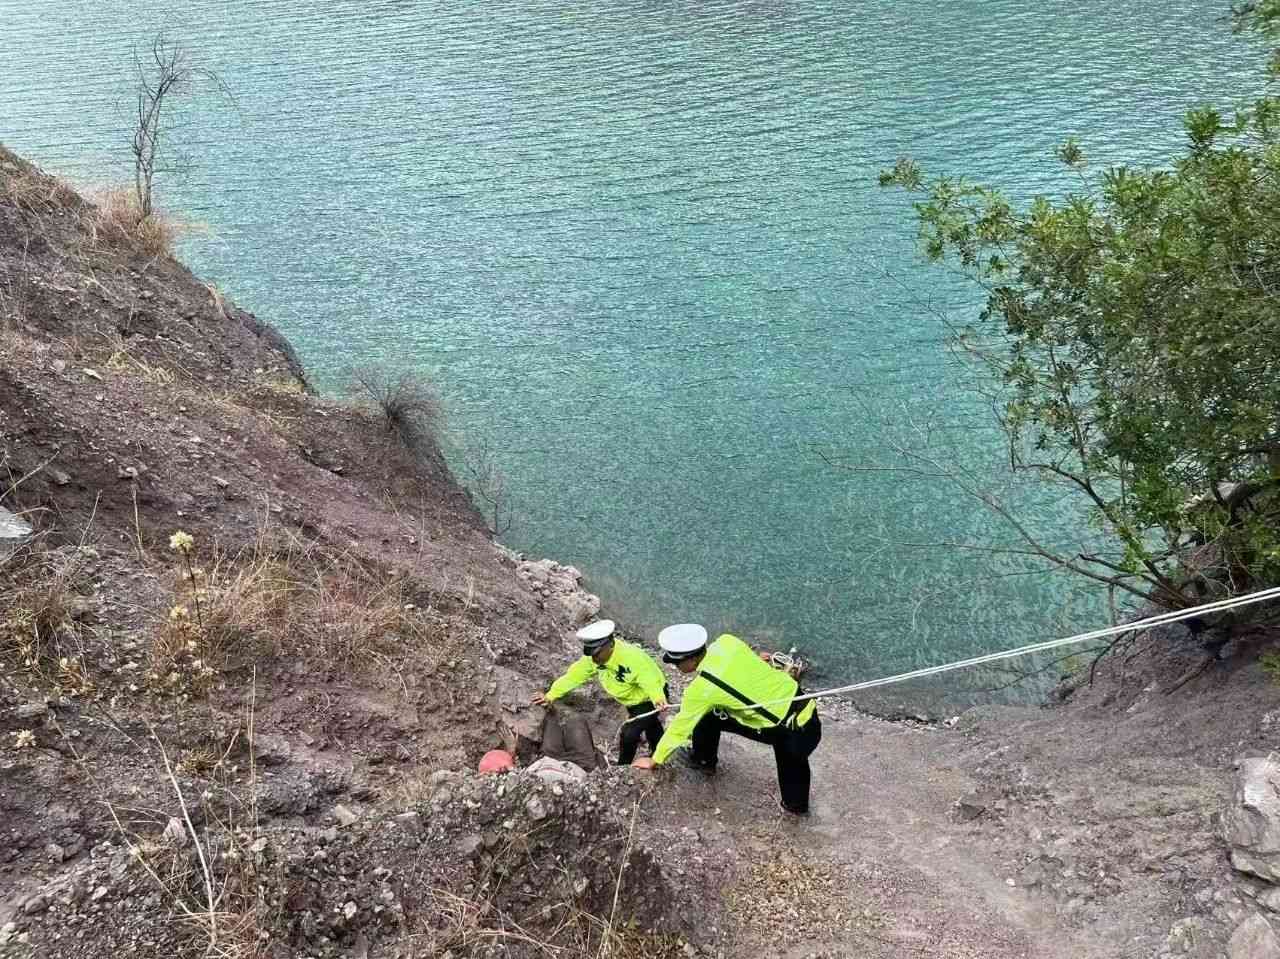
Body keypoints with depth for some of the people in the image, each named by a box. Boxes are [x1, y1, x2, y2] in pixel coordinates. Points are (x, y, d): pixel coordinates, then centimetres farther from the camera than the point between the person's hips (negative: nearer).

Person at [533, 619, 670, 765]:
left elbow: (651, 683, -45)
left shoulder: (633, 659, -41)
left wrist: (658, 700, -65)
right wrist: (551, 696, -21)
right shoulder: (593, 658, -19)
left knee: (628, 735, -16)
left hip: (649, 699, -8)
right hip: (632, 700, 8)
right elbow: (575, 676, -15)